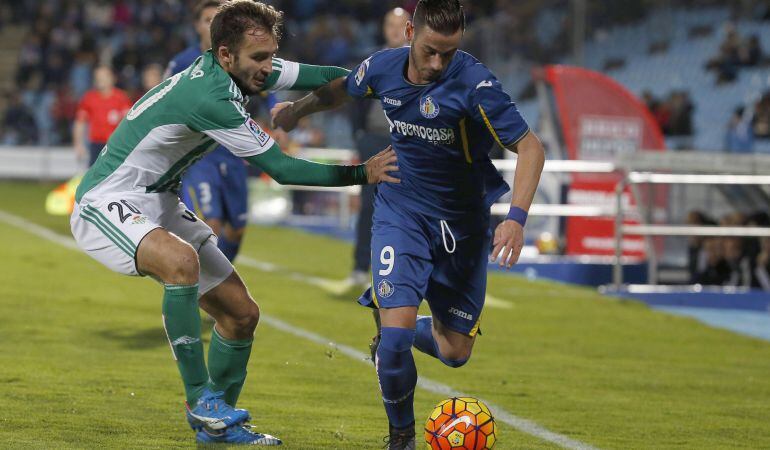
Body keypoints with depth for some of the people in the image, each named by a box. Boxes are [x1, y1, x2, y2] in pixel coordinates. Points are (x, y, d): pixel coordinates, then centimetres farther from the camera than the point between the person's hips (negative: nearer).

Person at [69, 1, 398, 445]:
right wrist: (363, 173, -20)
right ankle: (201, 399, -29)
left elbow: (323, 76, 8)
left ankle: (216, 424, 22)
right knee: (181, 260, -40)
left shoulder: (241, 71, -2)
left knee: (242, 314, 7)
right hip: (106, 204, -10)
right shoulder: (209, 98, -29)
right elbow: (281, 168, -23)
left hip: (160, 205, 10)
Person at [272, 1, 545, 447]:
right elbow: (342, 90, 15)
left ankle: (394, 335, 41)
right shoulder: (384, 67, -9)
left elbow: (530, 147, -22)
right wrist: (297, 109, 33)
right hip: (401, 212, 1)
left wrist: (517, 218, -35)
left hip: (462, 222, -1)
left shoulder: (473, 81, -22)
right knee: (398, 326, -20)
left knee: (456, 352, 6)